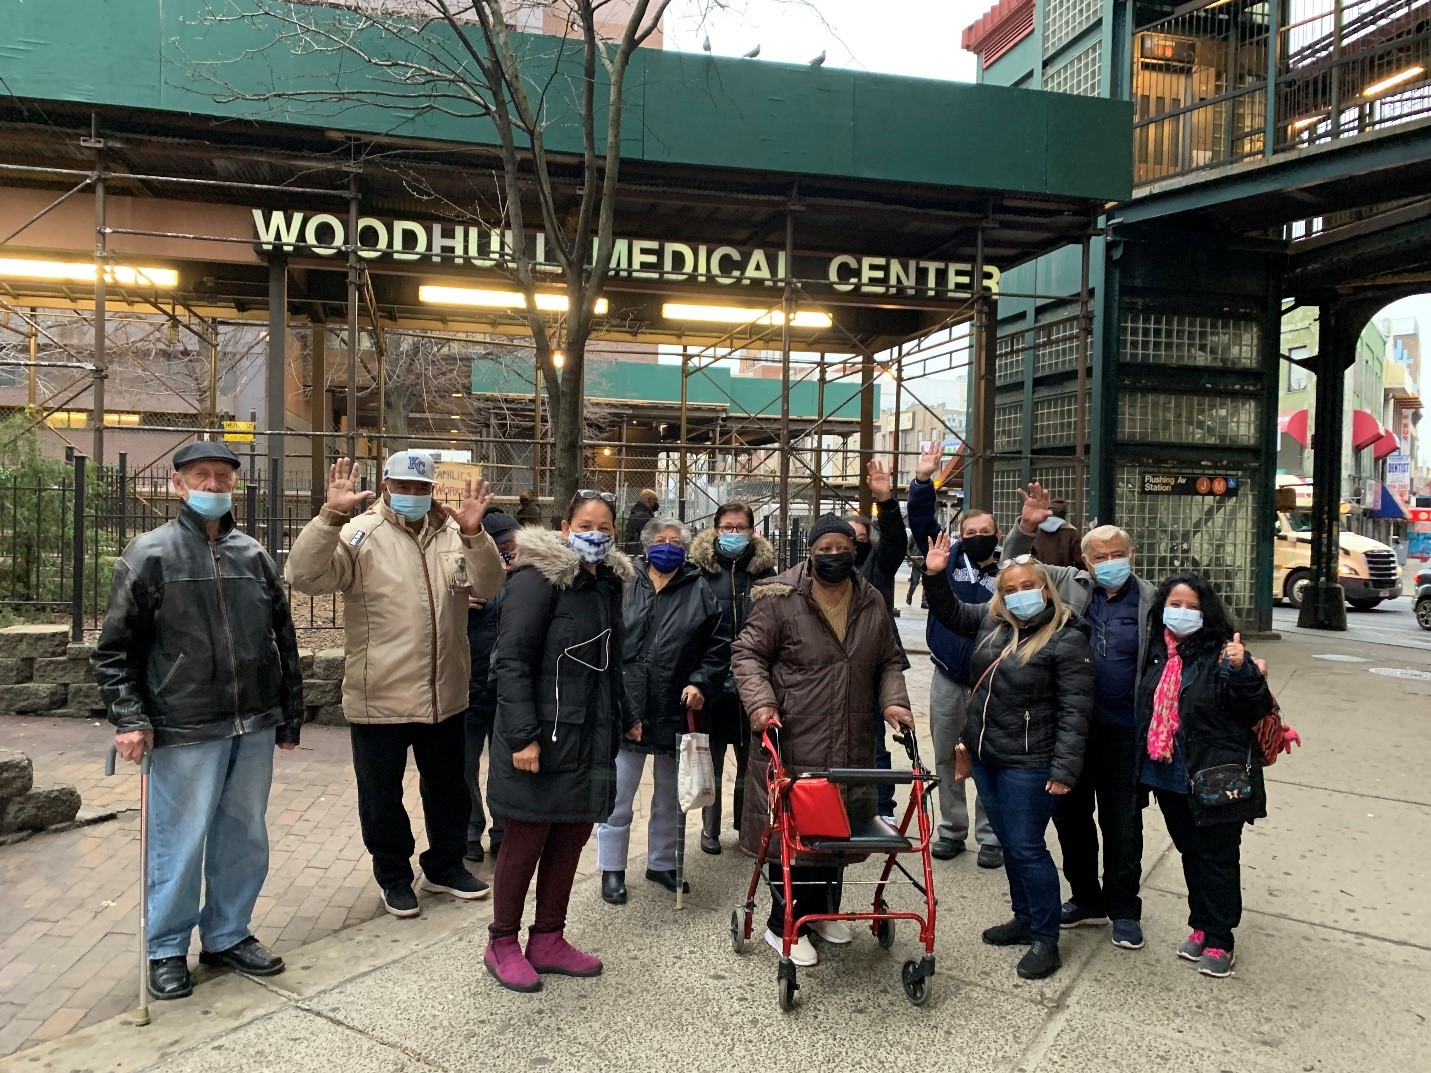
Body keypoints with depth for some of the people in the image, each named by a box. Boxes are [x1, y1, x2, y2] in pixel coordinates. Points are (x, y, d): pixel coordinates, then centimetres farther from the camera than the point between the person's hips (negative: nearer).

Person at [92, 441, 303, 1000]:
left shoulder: (254, 555, 8)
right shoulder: (149, 555, -3)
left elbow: (284, 639, 13)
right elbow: (114, 649, -1)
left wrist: (290, 716, 12)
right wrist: (129, 719, -10)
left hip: (256, 726, 4)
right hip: (185, 730, -4)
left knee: (244, 838, 13)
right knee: (180, 842, 5)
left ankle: (227, 934, 31)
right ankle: (168, 950, 25)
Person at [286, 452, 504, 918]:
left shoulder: (451, 532, 3)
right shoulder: (362, 534, -9)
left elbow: (488, 586, -8)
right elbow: (306, 576, -20)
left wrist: (473, 534, -25)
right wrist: (331, 516, -32)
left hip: (445, 694, 4)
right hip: (378, 698, -4)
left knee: (448, 786, 19)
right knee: (382, 793, 12)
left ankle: (445, 866, 40)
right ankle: (394, 876, 33)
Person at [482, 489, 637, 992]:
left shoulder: (609, 583, 12)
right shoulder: (538, 579, -13)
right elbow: (510, 661, -17)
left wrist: (625, 719, 24)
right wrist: (523, 736, -21)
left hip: (590, 741, 7)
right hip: (540, 741, -7)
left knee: (571, 839, 13)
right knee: (525, 842, 5)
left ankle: (548, 941, 29)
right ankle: (502, 945, 24)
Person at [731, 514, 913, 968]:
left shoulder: (872, 604, 10)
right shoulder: (781, 598, -6)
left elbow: (890, 662, 19)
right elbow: (747, 654, -5)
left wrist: (892, 701, 2)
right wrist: (759, 702, -19)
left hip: (849, 746, 5)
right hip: (792, 743, -5)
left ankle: (823, 910, 36)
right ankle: (784, 924, 17)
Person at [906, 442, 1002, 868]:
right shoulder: (949, 560, 3)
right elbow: (922, 522, -2)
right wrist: (922, 481, -13)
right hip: (947, 680, 3)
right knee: (946, 758, 12)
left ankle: (990, 836, 18)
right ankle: (952, 829, 26)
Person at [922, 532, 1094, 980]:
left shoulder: (1067, 640, -14)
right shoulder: (991, 620, 4)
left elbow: (1075, 710, -16)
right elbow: (950, 611, 22)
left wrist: (1064, 768, -21)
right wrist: (935, 574, 6)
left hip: (1027, 765, -7)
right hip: (985, 756, 7)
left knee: (1027, 848, -2)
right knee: (1008, 842, 18)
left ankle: (1045, 939, 13)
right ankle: (1024, 919, 34)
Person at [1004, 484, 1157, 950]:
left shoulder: (1149, 601, -1)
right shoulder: (1069, 584, 2)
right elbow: (1016, 564, 5)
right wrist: (1026, 526, -13)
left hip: (1123, 728, -2)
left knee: (1122, 822, 8)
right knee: (1071, 813, 13)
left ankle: (1123, 910, 25)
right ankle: (1086, 898, 31)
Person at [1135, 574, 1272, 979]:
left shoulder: (1221, 653, -14)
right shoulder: (1157, 653, 4)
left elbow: (1255, 711, -18)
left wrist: (1243, 671, -32)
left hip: (1215, 780, -6)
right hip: (1169, 778, 6)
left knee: (1217, 858, 6)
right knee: (1191, 853, 19)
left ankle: (1219, 941, 20)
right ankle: (1201, 926, 35)